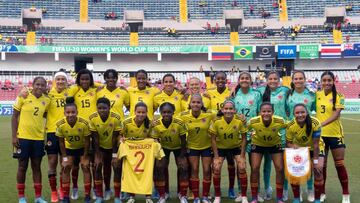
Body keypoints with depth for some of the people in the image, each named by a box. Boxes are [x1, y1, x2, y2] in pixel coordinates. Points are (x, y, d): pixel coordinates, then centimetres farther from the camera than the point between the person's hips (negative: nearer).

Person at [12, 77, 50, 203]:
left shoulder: (47, 100, 2)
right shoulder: (23, 97, -7)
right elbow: (14, 117, -4)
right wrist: (14, 136, -8)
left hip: (39, 138, 3)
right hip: (23, 137, -3)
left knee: (37, 166, 10)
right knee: (22, 166, 6)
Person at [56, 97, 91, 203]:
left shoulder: (84, 123, -33)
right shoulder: (60, 124, -27)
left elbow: (87, 141, -20)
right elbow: (61, 142, -13)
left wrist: (85, 157, -14)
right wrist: (64, 157, -12)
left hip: (82, 147, -2)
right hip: (69, 148, 2)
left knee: (86, 168, -6)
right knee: (66, 168, -2)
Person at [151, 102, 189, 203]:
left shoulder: (180, 123, -32)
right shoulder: (155, 124, -28)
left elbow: (183, 141, -19)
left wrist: (182, 156, -14)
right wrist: (157, 157, -17)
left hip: (178, 147, -1)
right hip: (164, 147, 1)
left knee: (183, 167, -10)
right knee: (159, 167, -10)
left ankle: (182, 195, 9)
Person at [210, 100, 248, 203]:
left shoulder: (240, 121, -23)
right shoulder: (216, 121, -24)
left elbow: (244, 138, -11)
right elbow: (213, 139, -13)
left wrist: (242, 155, -13)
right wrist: (216, 156, -15)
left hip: (236, 147, 0)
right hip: (221, 148, 0)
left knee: (242, 168, -12)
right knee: (216, 169, -11)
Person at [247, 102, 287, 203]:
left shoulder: (280, 121, -33)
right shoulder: (253, 121, -33)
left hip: (275, 144, 0)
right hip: (258, 144, 0)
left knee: (280, 169, -4)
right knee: (254, 168, -7)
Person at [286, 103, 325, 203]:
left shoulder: (315, 123, -32)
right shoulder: (290, 126, -25)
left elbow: (315, 143, -27)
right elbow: (288, 143, -13)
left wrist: (315, 161, -26)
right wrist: (292, 146, -37)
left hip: (315, 148, -2)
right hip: (299, 148, 2)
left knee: (318, 170, -18)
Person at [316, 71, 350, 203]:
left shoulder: (339, 96, -6)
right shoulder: (317, 95, 3)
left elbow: (336, 115, -18)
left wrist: (322, 124, -30)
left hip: (335, 134, -3)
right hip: (320, 134, 3)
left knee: (339, 164, 3)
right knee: (321, 165, 10)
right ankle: (322, 192, 23)